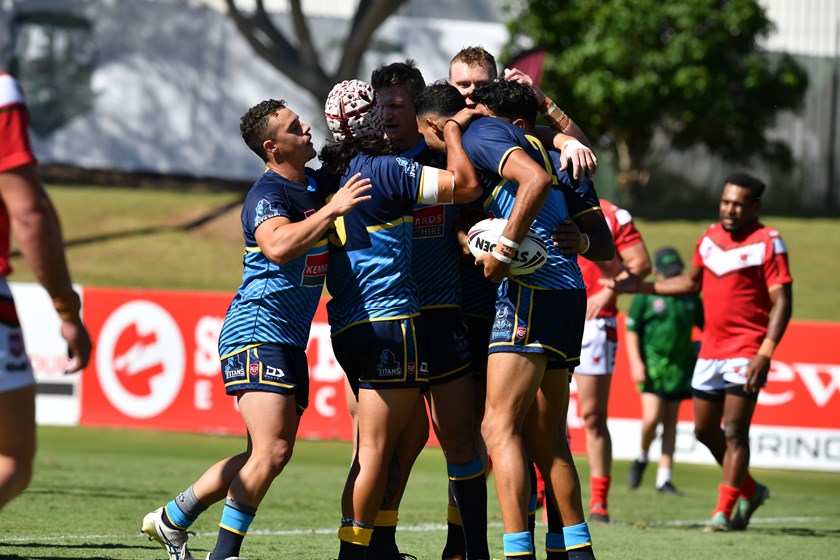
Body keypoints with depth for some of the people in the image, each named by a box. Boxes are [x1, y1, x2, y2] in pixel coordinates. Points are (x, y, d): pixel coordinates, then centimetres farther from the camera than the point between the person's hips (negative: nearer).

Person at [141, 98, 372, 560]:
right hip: (257, 334, -9)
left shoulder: (318, 185, 12)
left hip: (289, 340, 9)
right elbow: (279, 246, -34)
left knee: (271, 455, 9)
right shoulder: (266, 196, -15)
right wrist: (332, 210, -35)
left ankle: (172, 520, 20)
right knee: (271, 452, -17)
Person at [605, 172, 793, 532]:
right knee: (705, 430, 12)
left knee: (734, 430, -11)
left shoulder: (767, 242, -9)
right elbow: (692, 282, 26)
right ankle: (749, 490, 30)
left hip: (746, 351, -7)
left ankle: (724, 512, -7)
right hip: (710, 350, 7)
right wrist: (642, 287, 19)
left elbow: (782, 301, -13)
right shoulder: (710, 236, 10)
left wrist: (765, 354, -22)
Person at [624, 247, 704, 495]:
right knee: (652, 417, -15)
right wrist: (636, 363, -9)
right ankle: (642, 457, 14)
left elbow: (706, 326, 23)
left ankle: (664, 478, 7)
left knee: (671, 421, 4)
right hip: (652, 366, -3)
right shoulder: (645, 296, -2)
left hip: (679, 367, 3)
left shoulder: (690, 297, 9)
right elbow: (631, 332, 0)